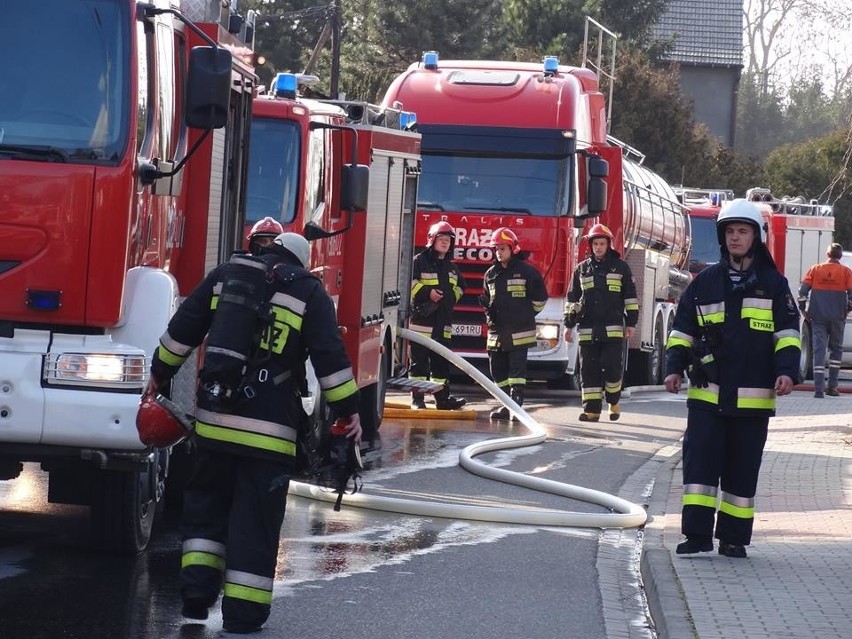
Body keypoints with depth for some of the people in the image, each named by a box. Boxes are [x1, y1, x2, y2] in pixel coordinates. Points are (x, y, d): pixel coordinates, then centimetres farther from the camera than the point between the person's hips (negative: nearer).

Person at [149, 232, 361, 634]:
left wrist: (160, 373, 22)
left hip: (215, 420, 3)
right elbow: (329, 356, -4)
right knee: (256, 522, 2)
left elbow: (183, 328, 10)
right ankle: (242, 614, 2)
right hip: (269, 430, -3)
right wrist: (348, 411, 1)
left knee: (206, 502, 20)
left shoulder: (225, 275, 9)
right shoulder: (309, 292, 1)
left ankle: (197, 586, 10)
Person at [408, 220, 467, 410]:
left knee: (441, 361, 8)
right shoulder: (420, 261, -4)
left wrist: (451, 296, 9)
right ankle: (417, 398, -3)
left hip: (443, 322, 7)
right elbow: (410, 282, -12)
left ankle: (442, 397, 12)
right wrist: (427, 293, -19)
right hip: (422, 317, -7)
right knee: (419, 360, -4)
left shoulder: (451, 267, 17)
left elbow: (459, 287, 28)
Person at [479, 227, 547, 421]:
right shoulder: (491, 274, 14)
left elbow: (540, 298, 4)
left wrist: (525, 315, 3)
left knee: (517, 368, -9)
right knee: (498, 370, 7)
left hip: (519, 332, -6)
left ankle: (516, 405, -12)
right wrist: (486, 305, 4)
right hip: (497, 330, 6)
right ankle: (505, 405, 14)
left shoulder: (526, 271, -2)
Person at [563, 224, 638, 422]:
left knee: (612, 367, -7)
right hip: (588, 330, 2)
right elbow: (572, 298, 15)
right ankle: (591, 409, 3)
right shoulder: (581, 269, 12)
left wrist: (631, 323, 0)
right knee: (589, 370, 1)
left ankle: (614, 401, 14)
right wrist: (569, 325, 10)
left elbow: (631, 297, 6)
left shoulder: (620, 267, 6)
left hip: (613, 329, -2)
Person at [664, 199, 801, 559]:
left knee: (743, 469, 4)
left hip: (753, 397, -1)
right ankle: (697, 535, -7)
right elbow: (682, 330, 12)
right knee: (700, 460, -8)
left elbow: (788, 332, 4)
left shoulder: (773, 284, 6)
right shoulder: (705, 283, 9)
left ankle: (734, 537, 11)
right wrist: (674, 368, 0)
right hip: (708, 393, 1)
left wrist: (787, 371, -10)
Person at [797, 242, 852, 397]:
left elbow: (803, 289, -2)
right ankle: (832, 387, 11)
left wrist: (803, 308, 6)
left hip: (818, 316, 0)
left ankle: (818, 389, -12)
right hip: (837, 317, 0)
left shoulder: (815, 269, 4)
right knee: (836, 349, 14)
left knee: (819, 349, -2)